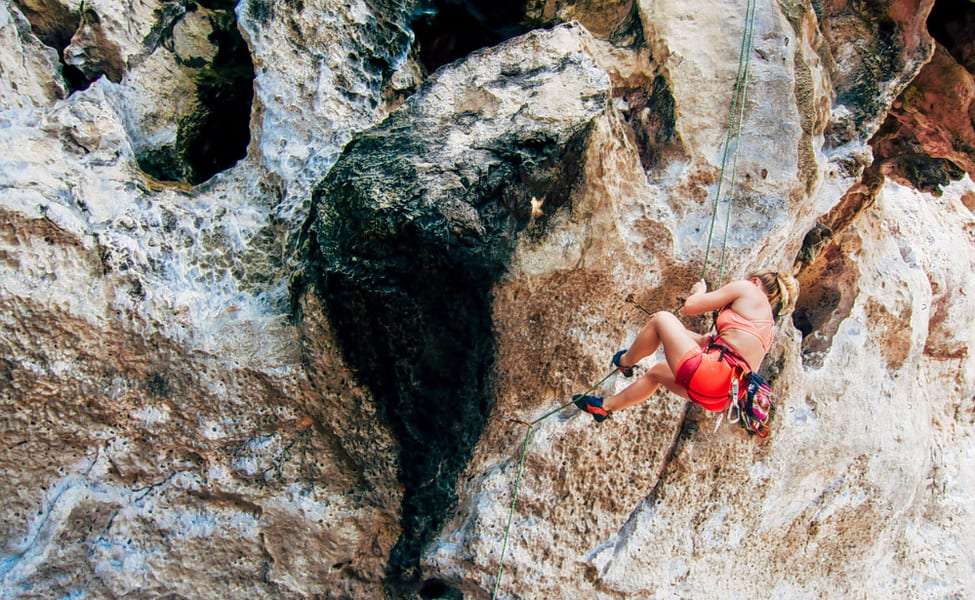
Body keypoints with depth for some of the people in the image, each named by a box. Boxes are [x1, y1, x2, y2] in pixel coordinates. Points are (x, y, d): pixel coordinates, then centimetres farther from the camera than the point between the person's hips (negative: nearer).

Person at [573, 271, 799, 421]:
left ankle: (625, 362, 26)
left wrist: (699, 291, 23)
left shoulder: (746, 288, 4)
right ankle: (605, 406, 41)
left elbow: (690, 306, 1)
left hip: (707, 374, -9)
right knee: (657, 372, 32)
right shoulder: (769, 324, 26)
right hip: (724, 396, 9)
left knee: (661, 318, 8)